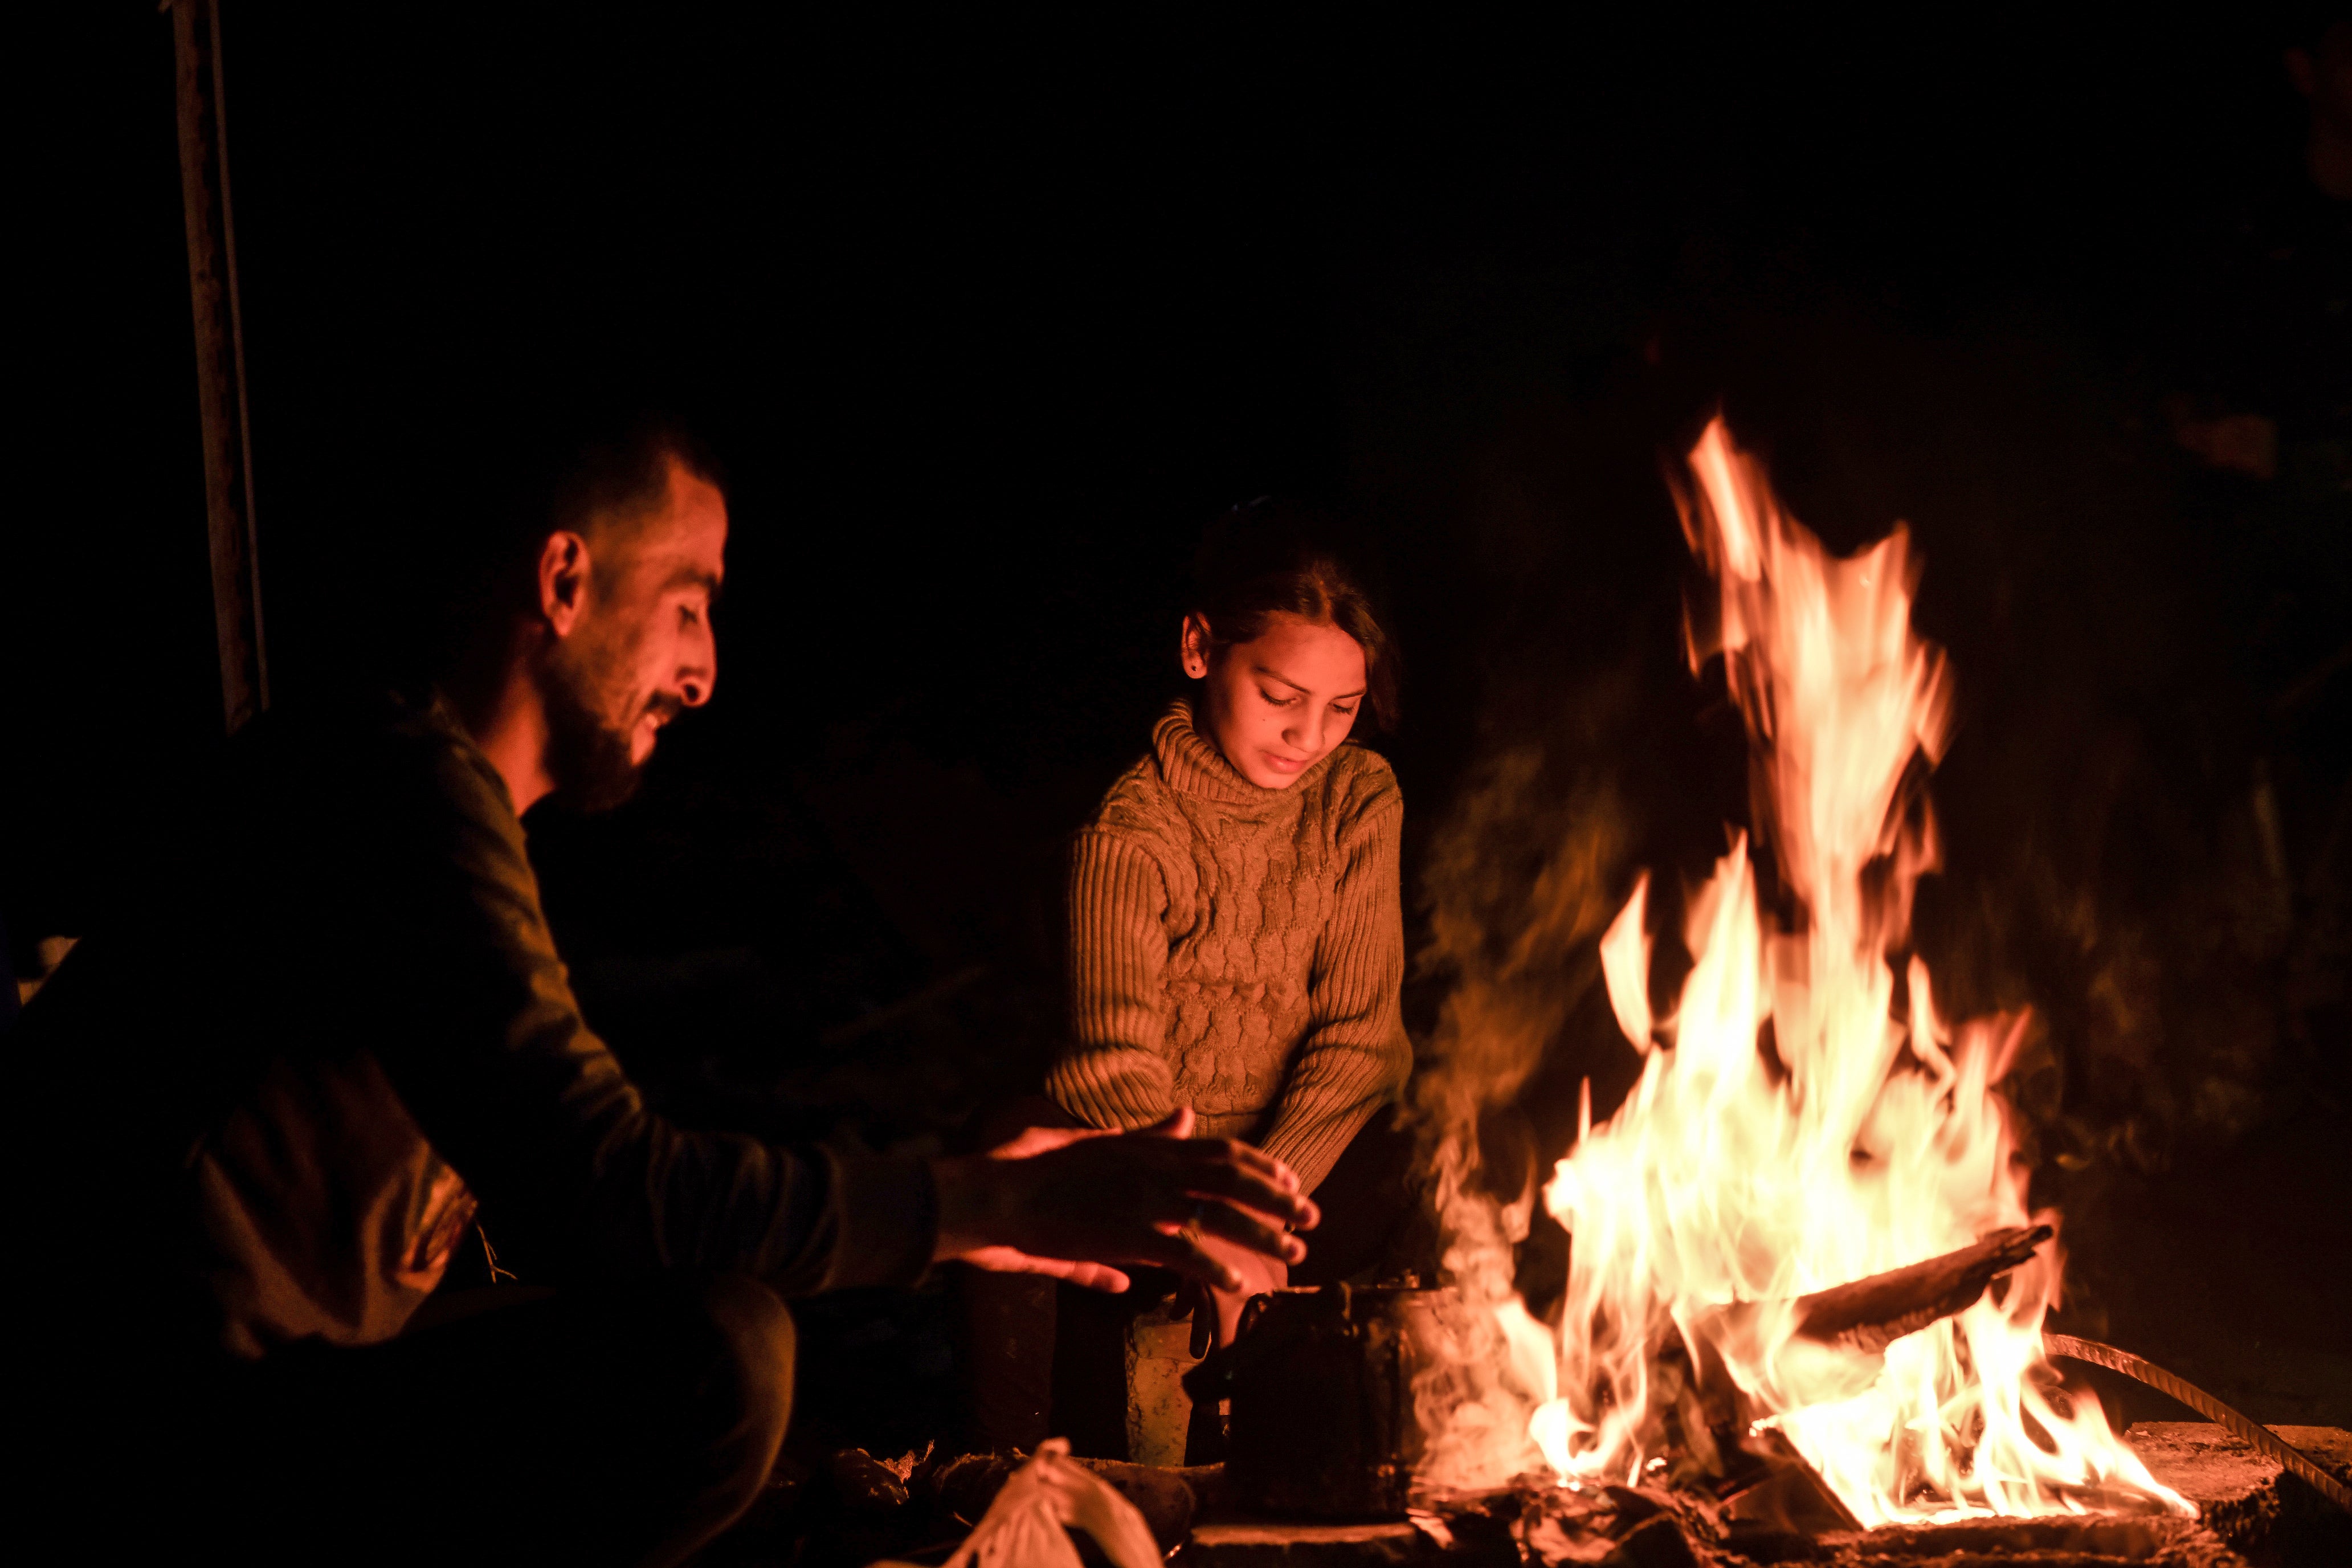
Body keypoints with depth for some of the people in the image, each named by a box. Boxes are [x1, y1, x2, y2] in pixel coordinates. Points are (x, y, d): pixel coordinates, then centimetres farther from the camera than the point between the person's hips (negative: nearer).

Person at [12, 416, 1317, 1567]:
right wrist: (1002, 1205, -22)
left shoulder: (417, 789, 17)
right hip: (170, 1443, -11)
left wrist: (945, 1215, 14)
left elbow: (576, 1181, 17)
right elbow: (598, 1187, -27)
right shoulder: (405, 794, -17)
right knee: (712, 1364, -25)